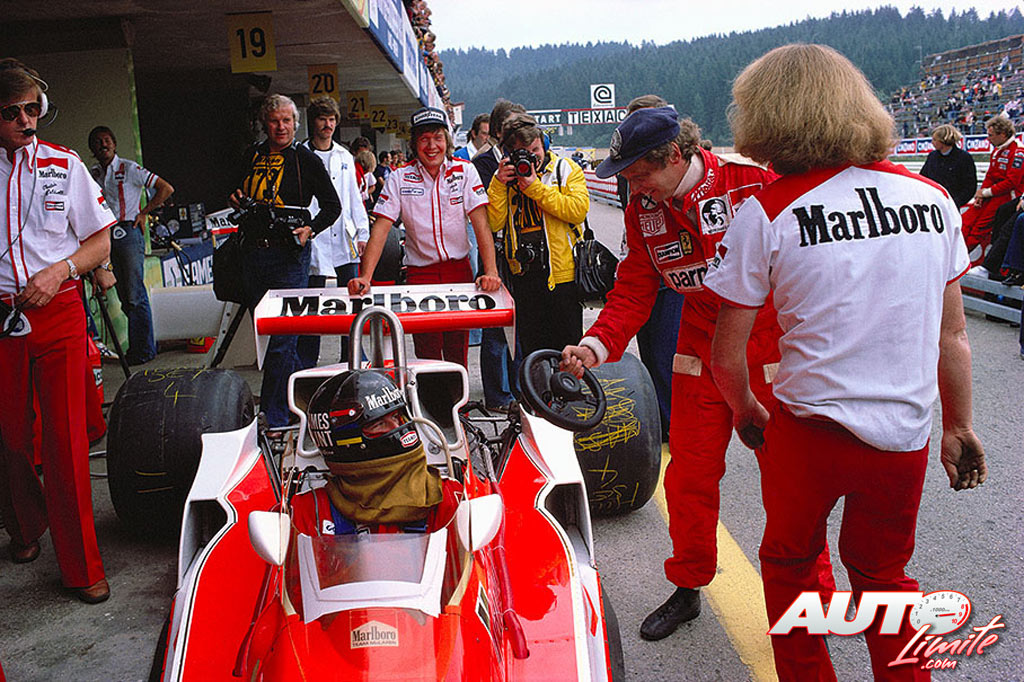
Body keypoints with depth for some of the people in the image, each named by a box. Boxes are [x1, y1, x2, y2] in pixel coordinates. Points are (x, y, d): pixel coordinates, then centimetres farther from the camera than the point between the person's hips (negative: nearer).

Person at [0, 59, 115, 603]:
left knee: (66, 439, -4)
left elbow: (100, 242, 7)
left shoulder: (62, 164, 6)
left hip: (57, 312, -1)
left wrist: (58, 271, -9)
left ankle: (81, 567, 3)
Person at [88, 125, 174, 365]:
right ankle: (139, 343, 14)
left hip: (128, 233, -6)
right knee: (123, 295, 7)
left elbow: (166, 189, -3)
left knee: (135, 294, -7)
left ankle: (144, 349, -2)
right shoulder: (92, 174, 14)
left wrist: (144, 213, -4)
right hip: (105, 236, 6)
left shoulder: (130, 169, -1)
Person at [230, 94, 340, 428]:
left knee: (281, 340, -9)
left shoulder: (306, 159, 1)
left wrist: (310, 229, -13)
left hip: (288, 255, -6)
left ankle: (274, 419, -3)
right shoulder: (253, 156, 14)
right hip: (252, 253, 6)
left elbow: (332, 205, 3)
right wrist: (237, 200, 5)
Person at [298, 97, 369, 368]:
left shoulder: (345, 157, 15)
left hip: (344, 240, 4)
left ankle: (352, 360, 17)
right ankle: (306, 366, 8)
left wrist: (363, 232, 10)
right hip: (314, 241, -4)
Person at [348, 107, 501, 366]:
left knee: (457, 353, 2)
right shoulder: (399, 178, -1)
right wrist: (365, 277, -18)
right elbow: (380, 229, -6)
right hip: (420, 272, 0)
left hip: (459, 270, 0)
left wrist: (490, 272, -21)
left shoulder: (465, 172, -1)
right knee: (427, 355, -2)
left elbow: (481, 224, -8)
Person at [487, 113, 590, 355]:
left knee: (567, 349, 4)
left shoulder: (566, 169, 1)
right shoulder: (506, 176, 9)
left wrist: (535, 188, -15)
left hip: (562, 272, -3)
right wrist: (499, 185, -11)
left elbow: (579, 210, -15)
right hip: (522, 274, 3)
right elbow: (494, 224, -1)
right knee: (530, 350, 10)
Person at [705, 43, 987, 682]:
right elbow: (953, 335, 6)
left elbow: (727, 357, -9)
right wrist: (959, 427, 18)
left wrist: (747, 411, 10)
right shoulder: (933, 196, 0)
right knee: (884, 574, 25)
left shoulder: (765, 212, -13)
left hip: (809, 434, -3)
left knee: (790, 564, 22)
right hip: (906, 438, 4)